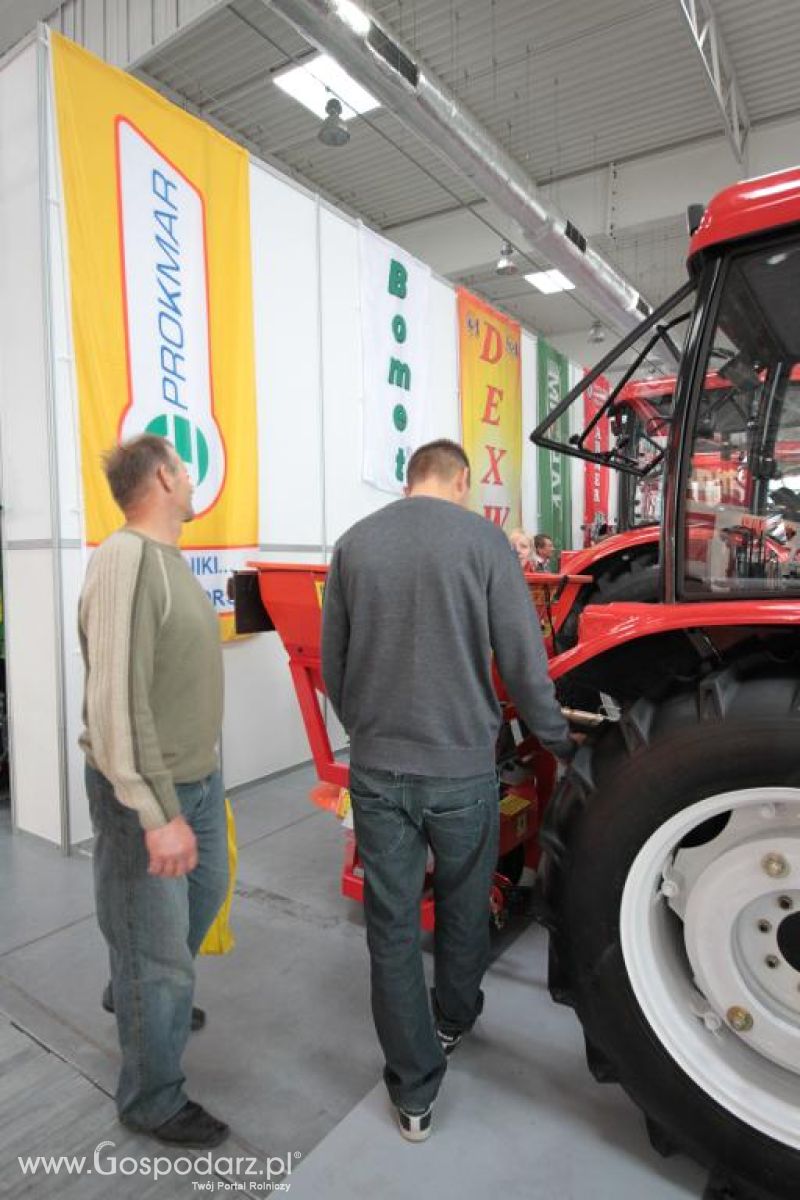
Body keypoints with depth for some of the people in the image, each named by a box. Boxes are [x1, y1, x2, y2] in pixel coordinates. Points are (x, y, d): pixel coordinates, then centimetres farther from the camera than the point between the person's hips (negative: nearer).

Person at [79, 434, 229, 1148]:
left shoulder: (169, 557, 7)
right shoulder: (128, 558, -23)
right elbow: (116, 700, -27)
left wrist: (203, 773, 16)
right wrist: (157, 813, -27)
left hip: (198, 779, 10)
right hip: (147, 792, -9)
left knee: (202, 900, 29)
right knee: (159, 949, 9)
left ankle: (140, 997, 56)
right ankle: (152, 1102, 33)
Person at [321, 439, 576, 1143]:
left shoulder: (354, 545, 0)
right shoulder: (482, 539, -9)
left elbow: (332, 666, 6)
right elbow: (523, 662, -10)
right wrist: (559, 740, 7)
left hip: (377, 768, 2)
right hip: (462, 766, -1)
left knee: (392, 927, 14)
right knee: (463, 906, 24)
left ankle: (414, 1094, 29)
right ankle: (453, 1020, 49)